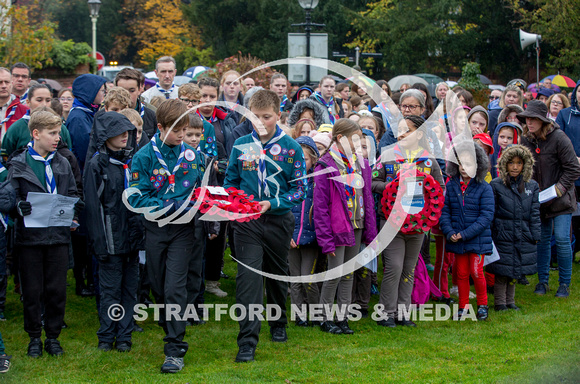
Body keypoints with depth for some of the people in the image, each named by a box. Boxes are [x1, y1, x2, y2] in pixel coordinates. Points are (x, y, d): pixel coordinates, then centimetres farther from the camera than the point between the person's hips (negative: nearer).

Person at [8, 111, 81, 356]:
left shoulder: (62, 164, 11)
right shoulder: (18, 165, -1)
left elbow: (72, 195, 16)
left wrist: (74, 209, -5)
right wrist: (19, 207, -24)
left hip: (58, 234, 3)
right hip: (30, 235, -3)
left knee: (57, 289, 4)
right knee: (32, 290, 4)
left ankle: (53, 336, 16)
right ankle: (34, 337, 17)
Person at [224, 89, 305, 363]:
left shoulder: (291, 148, -5)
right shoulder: (241, 145, 1)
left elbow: (299, 189, -4)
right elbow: (230, 181, 11)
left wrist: (272, 203, -18)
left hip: (279, 220, 0)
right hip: (246, 222, 0)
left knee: (278, 275, 18)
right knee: (248, 276, -11)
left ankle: (278, 324, 40)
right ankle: (247, 340, -11)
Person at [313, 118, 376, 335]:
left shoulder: (361, 164, 9)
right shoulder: (326, 166, -11)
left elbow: (367, 198, 14)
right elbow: (320, 206, -12)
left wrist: (370, 231, 9)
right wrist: (326, 239, -15)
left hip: (356, 227, 6)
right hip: (337, 228, -6)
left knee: (349, 274, 10)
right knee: (335, 274, -4)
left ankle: (342, 318, 17)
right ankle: (326, 319, 11)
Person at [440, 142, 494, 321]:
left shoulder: (484, 188, -8)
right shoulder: (451, 185, 2)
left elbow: (486, 216, -12)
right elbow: (444, 211, 4)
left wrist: (466, 234, -17)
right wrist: (449, 232, -10)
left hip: (477, 239, -3)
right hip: (456, 239, 3)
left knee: (476, 272, -3)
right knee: (461, 273, 10)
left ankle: (482, 304, 17)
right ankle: (463, 306, 22)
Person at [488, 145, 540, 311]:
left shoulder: (532, 186, 6)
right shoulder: (496, 185, -3)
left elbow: (535, 214, 8)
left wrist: (535, 236, 4)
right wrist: (488, 237, -4)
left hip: (523, 238, 3)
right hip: (502, 236, -3)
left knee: (515, 271, 12)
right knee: (502, 271, 2)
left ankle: (510, 301, 25)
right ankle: (499, 302, 13)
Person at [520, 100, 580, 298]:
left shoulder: (559, 138, -14)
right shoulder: (526, 140, 2)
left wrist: (558, 189, -15)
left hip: (561, 200, -4)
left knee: (562, 240, -6)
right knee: (542, 239, 7)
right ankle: (542, 281, 18)